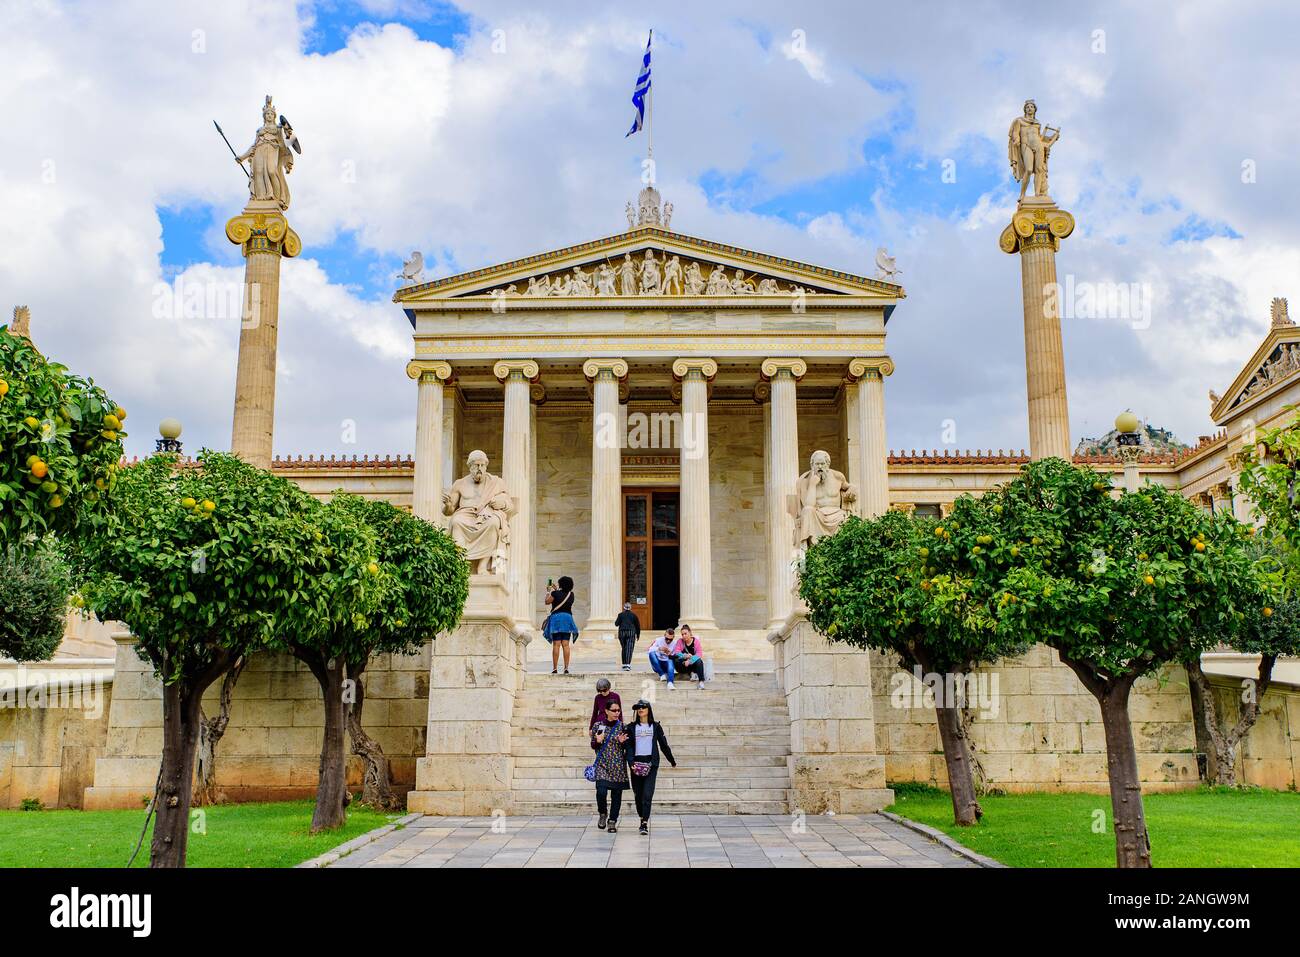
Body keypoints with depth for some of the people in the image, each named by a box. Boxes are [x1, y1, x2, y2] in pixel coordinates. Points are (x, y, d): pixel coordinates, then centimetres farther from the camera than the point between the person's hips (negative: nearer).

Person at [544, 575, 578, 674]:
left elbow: (547, 602, 6)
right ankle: (566, 668, -3)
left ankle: (555, 668, -8)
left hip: (556, 617, -3)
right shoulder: (571, 594, 5)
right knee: (565, 644, 2)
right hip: (567, 618, 3)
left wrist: (548, 592, 21)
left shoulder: (555, 593, -8)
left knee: (556, 644, -5)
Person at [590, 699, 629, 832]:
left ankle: (612, 821, 17)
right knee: (601, 792, -14)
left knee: (616, 794, 2)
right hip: (602, 764, -1)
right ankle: (603, 813, 15)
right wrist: (598, 741, -12)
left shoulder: (622, 726, 3)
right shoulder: (598, 726, 2)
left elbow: (627, 747, 11)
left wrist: (622, 742, -11)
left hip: (618, 765, 1)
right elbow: (593, 746, 9)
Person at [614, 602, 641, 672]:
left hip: (622, 633, 2)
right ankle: (628, 665, -19)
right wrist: (638, 634, 15)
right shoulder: (633, 615, 3)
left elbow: (616, 624, 0)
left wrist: (616, 620, 21)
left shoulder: (621, 615, 2)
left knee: (624, 648, 15)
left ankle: (624, 664, 18)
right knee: (629, 649, -6)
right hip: (631, 633, -2)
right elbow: (637, 625, 5)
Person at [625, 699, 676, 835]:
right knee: (638, 794, 5)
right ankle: (642, 819, 21)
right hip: (636, 764, 2)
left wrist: (672, 761, 19)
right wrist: (631, 762, -13)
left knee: (647, 794, -13)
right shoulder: (631, 727, 9)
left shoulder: (655, 726, 8)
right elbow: (629, 746, 2)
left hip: (651, 764, -2)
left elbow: (664, 745, 14)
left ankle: (645, 823, -16)